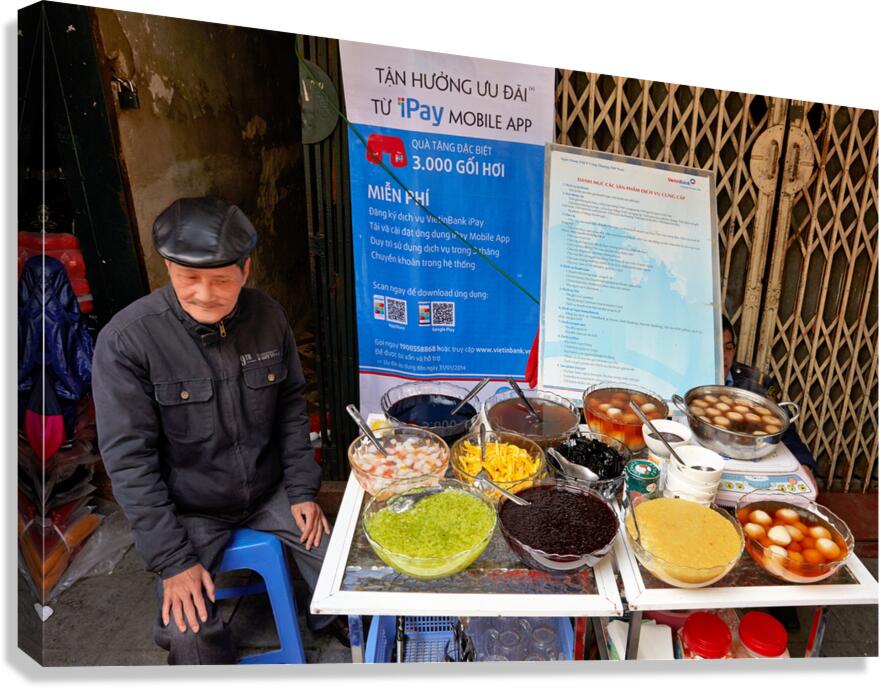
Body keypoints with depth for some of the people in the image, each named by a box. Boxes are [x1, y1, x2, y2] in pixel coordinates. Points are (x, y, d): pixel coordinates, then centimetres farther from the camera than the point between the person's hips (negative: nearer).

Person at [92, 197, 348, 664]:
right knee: (188, 634, -17)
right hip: (189, 511, -2)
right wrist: (172, 559, -17)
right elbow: (129, 460, -17)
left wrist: (302, 489, -2)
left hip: (270, 492, 3)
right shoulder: (125, 340, -21)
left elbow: (291, 407, 1)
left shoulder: (267, 317, -10)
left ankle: (330, 620, 34)